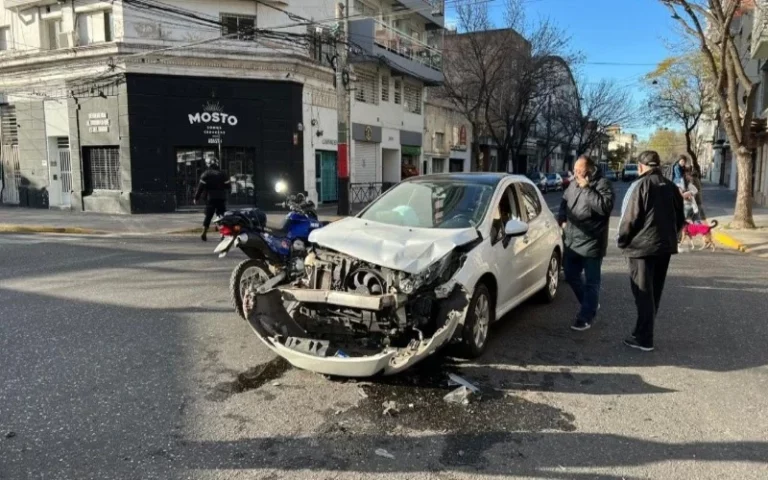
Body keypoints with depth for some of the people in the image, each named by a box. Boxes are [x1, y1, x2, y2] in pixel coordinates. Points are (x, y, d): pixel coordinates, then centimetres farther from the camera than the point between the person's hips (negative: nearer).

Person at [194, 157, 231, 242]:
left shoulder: (206, 174, -1)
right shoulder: (222, 174, 6)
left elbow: (201, 187, -5)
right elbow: (227, 186, 3)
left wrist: (196, 198, 0)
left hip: (210, 199, -1)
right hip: (222, 199, 1)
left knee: (208, 216, 6)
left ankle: (204, 234, 3)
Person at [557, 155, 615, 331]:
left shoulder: (602, 184, -13)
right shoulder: (574, 183, 8)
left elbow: (605, 207, -26)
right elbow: (564, 201, 22)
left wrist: (587, 189, -24)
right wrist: (562, 219, 6)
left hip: (592, 242, -8)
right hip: (572, 241, 8)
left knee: (591, 282, 2)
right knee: (571, 275, 17)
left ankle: (586, 317, 11)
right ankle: (590, 304, 36)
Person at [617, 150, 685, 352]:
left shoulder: (640, 185, -12)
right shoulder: (671, 187, 9)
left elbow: (629, 218, -14)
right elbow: (680, 219, 14)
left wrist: (622, 241, -1)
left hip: (642, 246, -7)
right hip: (665, 246, 7)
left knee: (643, 293, -2)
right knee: (654, 292, 15)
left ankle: (643, 338, 0)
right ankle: (644, 333, 25)